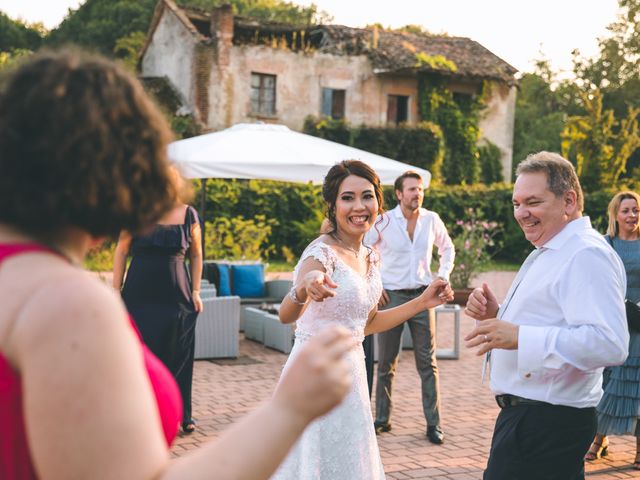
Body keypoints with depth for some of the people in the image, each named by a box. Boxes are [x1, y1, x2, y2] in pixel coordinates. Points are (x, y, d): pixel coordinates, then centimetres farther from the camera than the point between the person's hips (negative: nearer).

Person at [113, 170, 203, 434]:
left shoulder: (188, 215, 1)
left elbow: (196, 255, 9)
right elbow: (121, 251, 0)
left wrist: (195, 291, 4)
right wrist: (116, 290, -4)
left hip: (176, 295, 1)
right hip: (141, 294, -1)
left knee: (179, 355, 6)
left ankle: (182, 415, 19)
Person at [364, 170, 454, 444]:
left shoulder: (432, 220, 2)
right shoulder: (383, 222, -6)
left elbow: (447, 249, 20)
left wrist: (443, 276, 7)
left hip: (422, 296, 2)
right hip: (391, 296, -2)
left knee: (428, 362, 0)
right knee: (386, 363, 6)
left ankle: (433, 424, 5)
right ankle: (382, 419, 18)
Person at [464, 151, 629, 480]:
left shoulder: (586, 256, -18)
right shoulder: (546, 253, 16)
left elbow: (609, 344, -30)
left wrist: (519, 336, -32)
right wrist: (496, 315, 6)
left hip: (546, 425, -10)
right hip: (523, 414, 10)